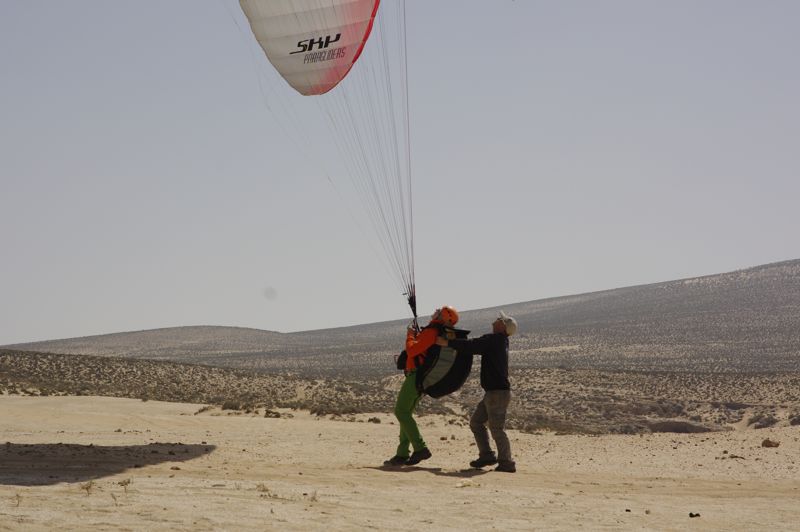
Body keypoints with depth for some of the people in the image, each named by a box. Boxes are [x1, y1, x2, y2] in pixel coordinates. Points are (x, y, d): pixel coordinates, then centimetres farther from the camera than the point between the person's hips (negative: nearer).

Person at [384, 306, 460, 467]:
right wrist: (417, 334, 18)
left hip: (415, 376, -10)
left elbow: (412, 350, -24)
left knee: (401, 412, -9)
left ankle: (420, 448, -16)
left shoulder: (431, 332, -18)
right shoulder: (440, 333, 14)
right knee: (406, 413, 12)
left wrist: (410, 335, -7)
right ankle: (402, 454, 12)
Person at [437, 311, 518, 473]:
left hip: (498, 392, -10)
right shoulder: (500, 341, 16)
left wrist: (447, 342, -17)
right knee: (476, 422, 15)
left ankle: (506, 463, 0)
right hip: (493, 392, 10)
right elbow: (476, 346, 21)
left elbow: (471, 346, -23)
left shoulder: (493, 339, -14)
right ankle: (487, 455, 16)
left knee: (497, 429, -6)